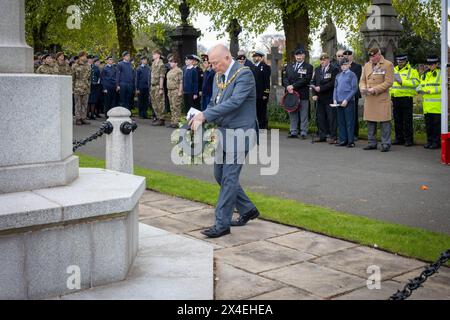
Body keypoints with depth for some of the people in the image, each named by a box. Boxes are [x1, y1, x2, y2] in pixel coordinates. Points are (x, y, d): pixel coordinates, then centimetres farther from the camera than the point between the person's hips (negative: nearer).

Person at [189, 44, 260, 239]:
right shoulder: (218, 76, 12)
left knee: (229, 178, -6)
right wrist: (201, 119, -3)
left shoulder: (244, 74, -14)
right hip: (223, 133, 9)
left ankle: (222, 224, 1)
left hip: (239, 133, -9)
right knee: (220, 175, 13)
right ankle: (248, 210, 28)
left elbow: (234, 102, -24)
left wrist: (205, 115, -25)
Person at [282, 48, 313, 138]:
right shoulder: (289, 66, 17)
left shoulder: (308, 67, 0)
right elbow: (285, 78, 10)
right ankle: (293, 132, 14)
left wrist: (293, 86, -15)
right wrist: (288, 86, -9)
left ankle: (304, 132, 4)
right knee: (292, 114, 8)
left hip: (303, 94, -4)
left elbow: (306, 80, -10)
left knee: (304, 115, -1)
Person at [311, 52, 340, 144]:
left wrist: (321, 88, -17)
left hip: (330, 98, -6)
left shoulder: (334, 69, -6)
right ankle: (322, 135, 17)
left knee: (331, 117, -3)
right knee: (321, 117, 9)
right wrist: (314, 94, -1)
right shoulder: (317, 69, 15)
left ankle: (333, 137, 1)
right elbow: (313, 82, 12)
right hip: (320, 98, 6)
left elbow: (333, 83, -15)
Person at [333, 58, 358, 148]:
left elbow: (354, 89, -7)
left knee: (349, 122, -3)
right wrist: (335, 99, 2)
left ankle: (351, 141, 1)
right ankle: (343, 140, 13)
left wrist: (346, 100, -13)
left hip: (348, 102, -5)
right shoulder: (338, 76, 14)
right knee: (341, 122, 7)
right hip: (339, 102, 5)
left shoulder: (352, 75, -2)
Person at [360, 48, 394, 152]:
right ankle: (372, 143, 18)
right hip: (369, 99, 5)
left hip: (382, 99, -5)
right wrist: (363, 88, -4)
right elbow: (362, 80, 18)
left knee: (384, 122, -4)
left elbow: (388, 82, -9)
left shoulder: (388, 65, -2)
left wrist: (375, 89, -17)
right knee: (370, 121, 8)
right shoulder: (367, 65, 15)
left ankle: (386, 144, 2)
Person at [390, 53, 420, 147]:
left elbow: (415, 83, -13)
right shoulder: (393, 71, 18)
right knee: (397, 120, 9)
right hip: (395, 99, 5)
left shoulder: (412, 71, 2)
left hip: (406, 99, -5)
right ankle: (399, 138, 17)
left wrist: (402, 81, -20)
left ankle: (408, 139, 2)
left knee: (407, 121, -4)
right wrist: (390, 97, 11)